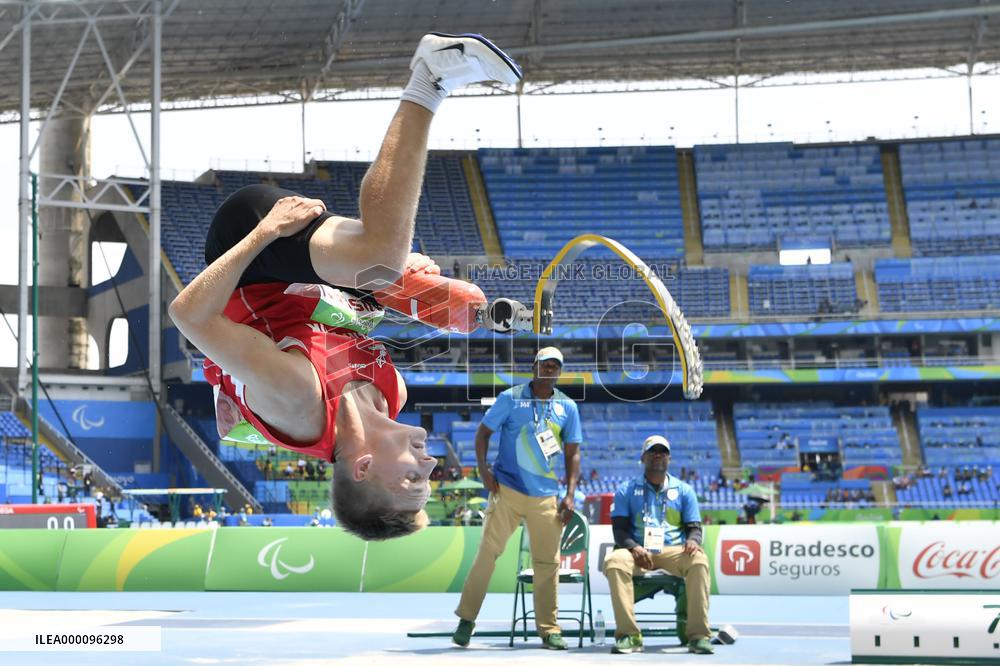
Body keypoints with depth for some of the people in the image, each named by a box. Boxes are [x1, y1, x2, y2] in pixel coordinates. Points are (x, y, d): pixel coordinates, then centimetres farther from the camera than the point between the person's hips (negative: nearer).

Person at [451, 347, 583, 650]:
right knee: (487, 553, -7)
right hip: (506, 490, -2)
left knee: (548, 562, 2)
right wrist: (483, 468, -8)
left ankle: (549, 630, 10)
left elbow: (572, 453, 10)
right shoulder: (510, 398, 1)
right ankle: (466, 619, 2)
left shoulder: (567, 407, 8)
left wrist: (570, 494, 2)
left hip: (546, 497, 2)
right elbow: (484, 431, 5)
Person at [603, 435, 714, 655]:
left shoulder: (684, 490, 17)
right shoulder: (626, 490, 14)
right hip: (637, 552, 0)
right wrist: (633, 547, -18)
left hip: (674, 551, 0)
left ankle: (698, 636, -34)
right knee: (614, 562, -35)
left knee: (699, 561, -33)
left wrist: (693, 540, -14)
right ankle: (629, 635, -34)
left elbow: (694, 527, 12)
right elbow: (619, 528, 4)